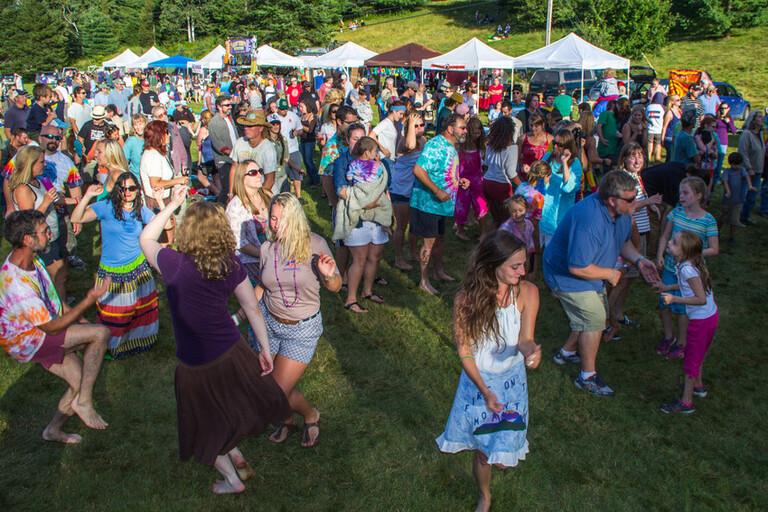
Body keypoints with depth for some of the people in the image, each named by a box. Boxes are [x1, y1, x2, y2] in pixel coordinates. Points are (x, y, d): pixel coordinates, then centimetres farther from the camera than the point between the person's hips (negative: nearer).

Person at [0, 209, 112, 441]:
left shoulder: (30, 258, -4)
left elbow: (50, 295, 13)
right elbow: (50, 326, -26)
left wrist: (75, 318, 8)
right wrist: (87, 302, -26)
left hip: (44, 331, 9)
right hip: (27, 340, -9)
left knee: (81, 382, 5)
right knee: (101, 333, -22)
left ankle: (54, 430, 28)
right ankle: (84, 401, -8)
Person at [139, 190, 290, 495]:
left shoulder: (176, 265, -22)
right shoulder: (231, 265, -10)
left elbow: (145, 239, -1)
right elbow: (253, 309, -3)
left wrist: (172, 205, 2)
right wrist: (265, 349, 7)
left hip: (197, 366, -3)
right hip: (233, 353, 3)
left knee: (208, 428, 21)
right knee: (227, 413, 30)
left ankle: (232, 480, 36)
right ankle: (238, 460, 40)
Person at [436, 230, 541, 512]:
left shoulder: (527, 292, -17)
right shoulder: (466, 298, -20)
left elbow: (525, 339, -16)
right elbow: (463, 349, -13)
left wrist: (531, 351, -41)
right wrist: (484, 391, -19)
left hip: (511, 380, 1)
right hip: (478, 381, -1)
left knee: (503, 458, 0)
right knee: (483, 452, 10)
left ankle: (505, 448, 42)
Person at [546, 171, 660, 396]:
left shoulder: (622, 213, -9)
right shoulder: (589, 220, -38)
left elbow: (623, 241, 10)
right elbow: (578, 268, -36)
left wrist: (638, 260, -10)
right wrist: (610, 273, -21)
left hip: (591, 274, 10)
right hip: (567, 275, -10)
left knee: (591, 316, 21)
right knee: (595, 318, -9)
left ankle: (566, 352, 43)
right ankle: (588, 377, 5)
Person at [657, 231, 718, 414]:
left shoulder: (687, 269, -28)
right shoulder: (692, 264, -1)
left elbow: (701, 299, -27)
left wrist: (674, 299, -30)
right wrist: (669, 287, 19)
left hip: (701, 320, -9)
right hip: (710, 316, 9)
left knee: (691, 359, 3)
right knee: (697, 354, 27)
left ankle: (686, 403, 13)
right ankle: (698, 385, 47)